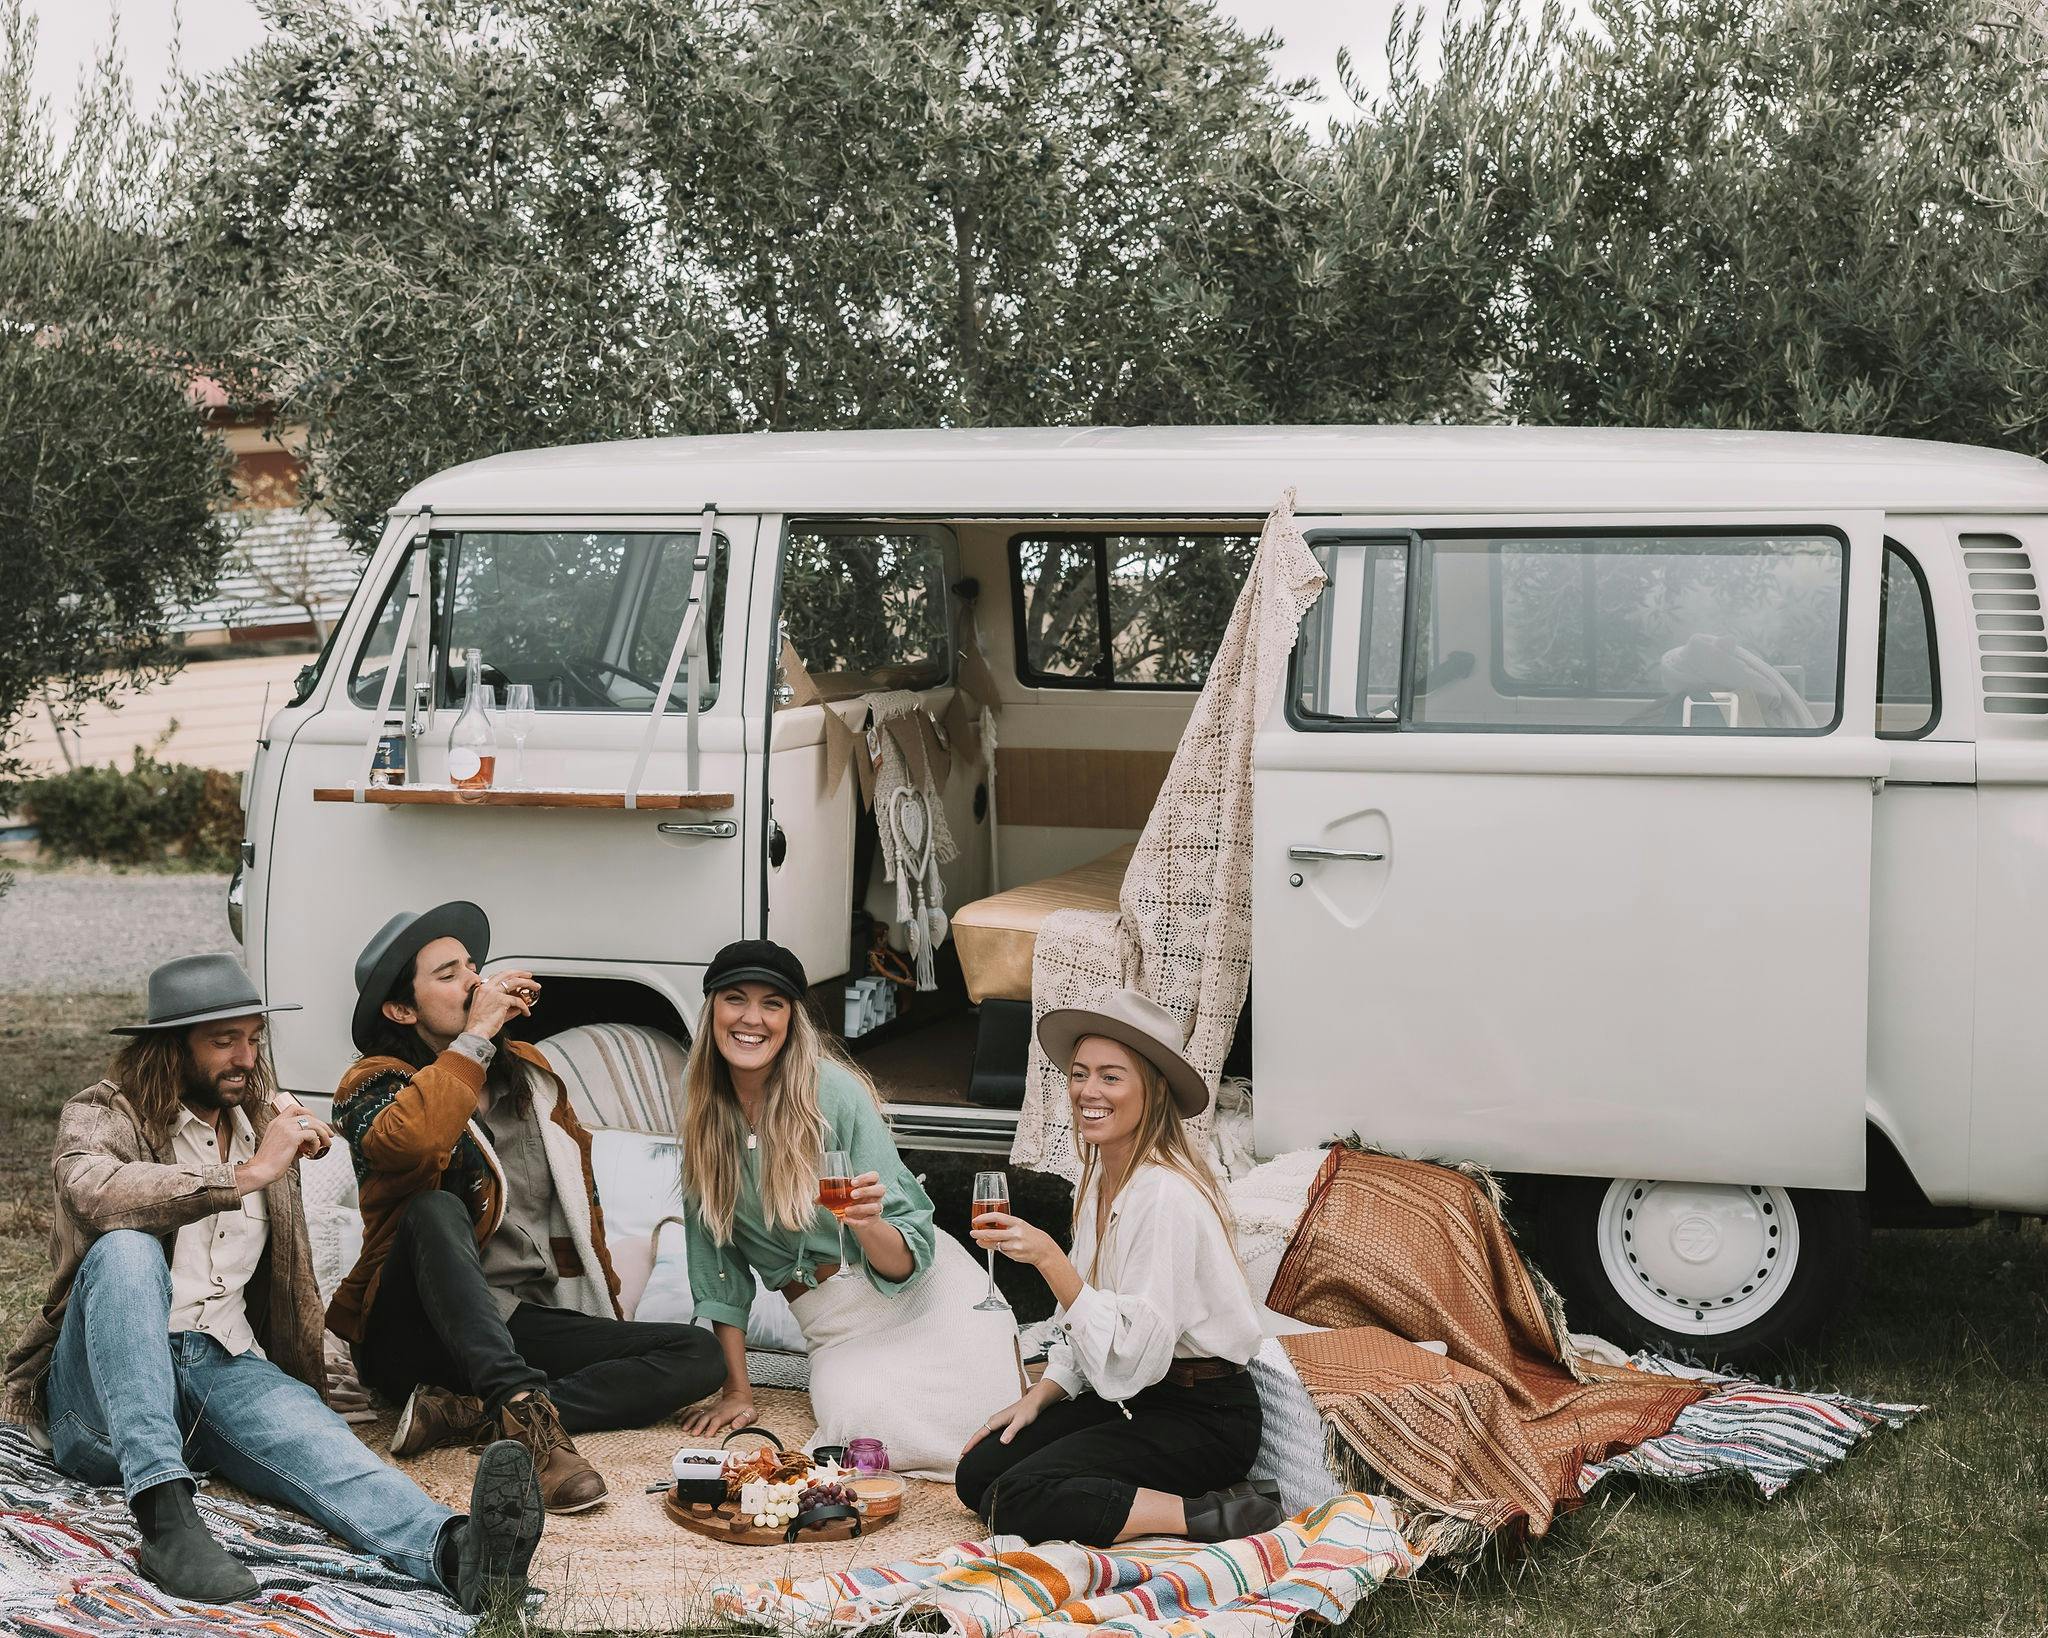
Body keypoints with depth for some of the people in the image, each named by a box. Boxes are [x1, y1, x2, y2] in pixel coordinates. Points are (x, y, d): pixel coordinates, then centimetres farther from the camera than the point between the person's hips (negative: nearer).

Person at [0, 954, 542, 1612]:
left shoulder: (266, 1127, 18)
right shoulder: (103, 1115, 1)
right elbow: (90, 1190, -25)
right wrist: (244, 1175, -25)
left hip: (226, 1368, 3)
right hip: (102, 1396, -3)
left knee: (307, 1426, -31)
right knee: (127, 1248, -33)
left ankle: (453, 1551, -62)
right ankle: (164, 1514, -44)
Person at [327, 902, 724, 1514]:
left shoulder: (530, 1072, 15)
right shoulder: (376, 1084, -2)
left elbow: (581, 1200, 22)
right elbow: (408, 1142, -28)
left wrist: (609, 1316, 16)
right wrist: (476, 1037, -18)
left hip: (531, 1326, 5)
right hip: (418, 1338, -5)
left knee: (698, 1355, -15)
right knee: (436, 1210, -34)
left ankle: (461, 1414, -26)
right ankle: (525, 1413, -48)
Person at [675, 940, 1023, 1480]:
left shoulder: (835, 1091, -14)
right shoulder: (706, 1110, -1)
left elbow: (907, 1261, -12)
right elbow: (715, 1254, 5)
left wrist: (868, 1224, -35)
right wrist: (737, 1391, 0)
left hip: (921, 1291, -3)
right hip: (834, 1323, 3)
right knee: (862, 1426, -30)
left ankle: (1002, 1353, 6)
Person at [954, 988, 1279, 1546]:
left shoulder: (1166, 1196, -22)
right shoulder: (1097, 1180, 6)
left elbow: (1131, 1354, -25)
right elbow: (1083, 1329, 17)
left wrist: (1048, 1258, -29)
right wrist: (1039, 1397, 5)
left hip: (1201, 1417, -10)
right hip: (1128, 1400, 10)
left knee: (1016, 1503, -21)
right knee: (977, 1474, 0)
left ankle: (1212, 1515, -14)